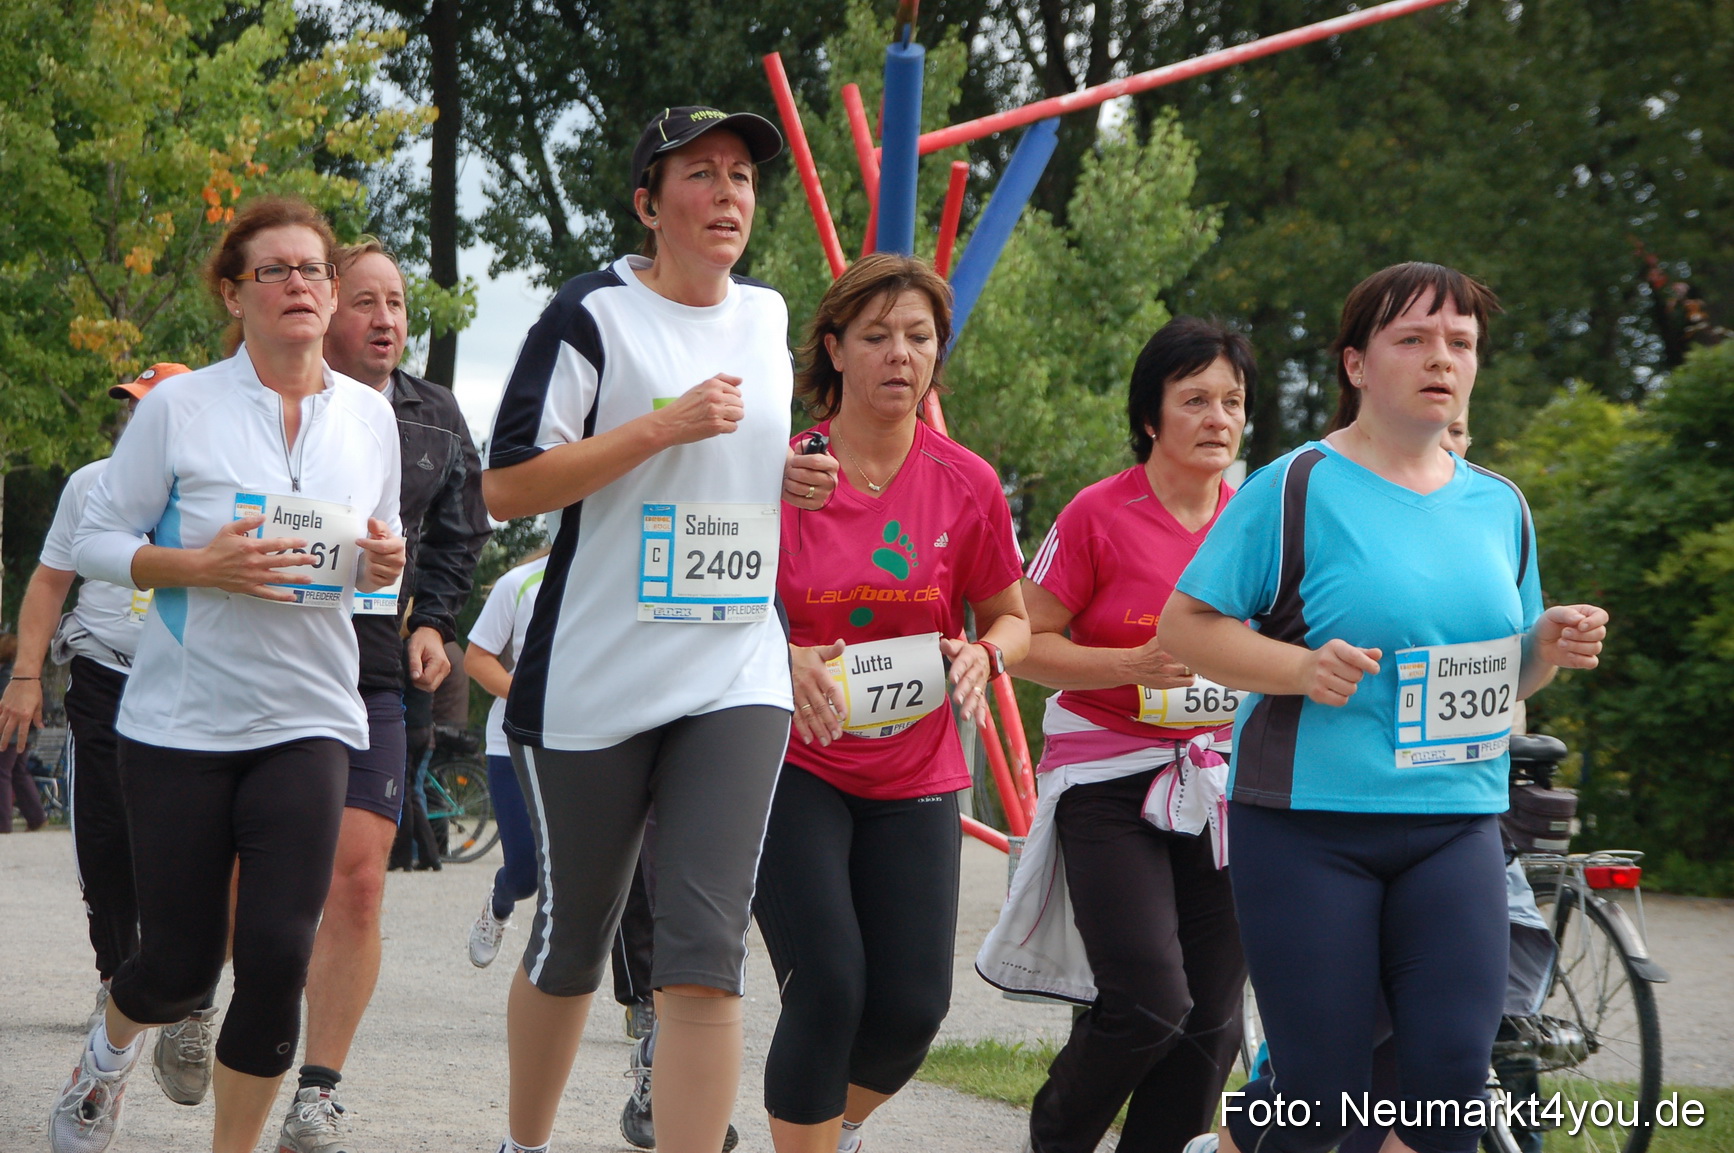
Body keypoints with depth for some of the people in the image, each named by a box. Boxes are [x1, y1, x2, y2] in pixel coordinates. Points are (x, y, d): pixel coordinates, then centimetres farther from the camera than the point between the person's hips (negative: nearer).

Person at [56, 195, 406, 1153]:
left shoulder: (369, 416, 7)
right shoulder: (179, 407, -4)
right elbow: (95, 542, -2)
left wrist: (386, 563, -4)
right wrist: (200, 566, -18)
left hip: (306, 717, 2)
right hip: (181, 716, -2)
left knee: (278, 956, -11)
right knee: (179, 965, 3)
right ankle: (109, 1052, 38)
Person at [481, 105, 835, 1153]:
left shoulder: (768, 316, 13)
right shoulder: (595, 314, -6)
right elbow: (507, 486, -14)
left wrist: (790, 479, 8)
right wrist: (664, 426, -18)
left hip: (736, 681, 4)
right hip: (593, 685, -3)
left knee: (705, 956, -11)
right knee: (572, 943, 9)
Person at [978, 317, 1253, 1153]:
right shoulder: (1100, 516, -6)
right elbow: (1027, 645, -5)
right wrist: (1136, 664, -18)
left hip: (1223, 787, 5)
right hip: (1111, 781, -5)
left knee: (1211, 1021, 0)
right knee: (1147, 1005, -16)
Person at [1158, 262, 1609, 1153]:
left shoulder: (1497, 506, 13)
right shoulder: (1296, 488, -5)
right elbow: (1182, 626, -5)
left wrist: (1548, 650, 0)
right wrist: (1301, 667, -20)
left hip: (1455, 826, 4)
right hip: (1309, 822, -4)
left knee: (1453, 1074, -9)